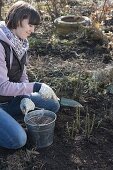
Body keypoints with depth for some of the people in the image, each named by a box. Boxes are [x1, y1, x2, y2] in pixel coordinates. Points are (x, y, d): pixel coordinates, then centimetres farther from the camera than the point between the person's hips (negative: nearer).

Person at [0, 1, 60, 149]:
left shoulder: (21, 43, 2)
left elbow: (22, 76, 5)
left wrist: (25, 97, -12)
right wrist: (35, 87, -30)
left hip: (12, 98, 8)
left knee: (53, 105, 3)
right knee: (18, 139, -25)